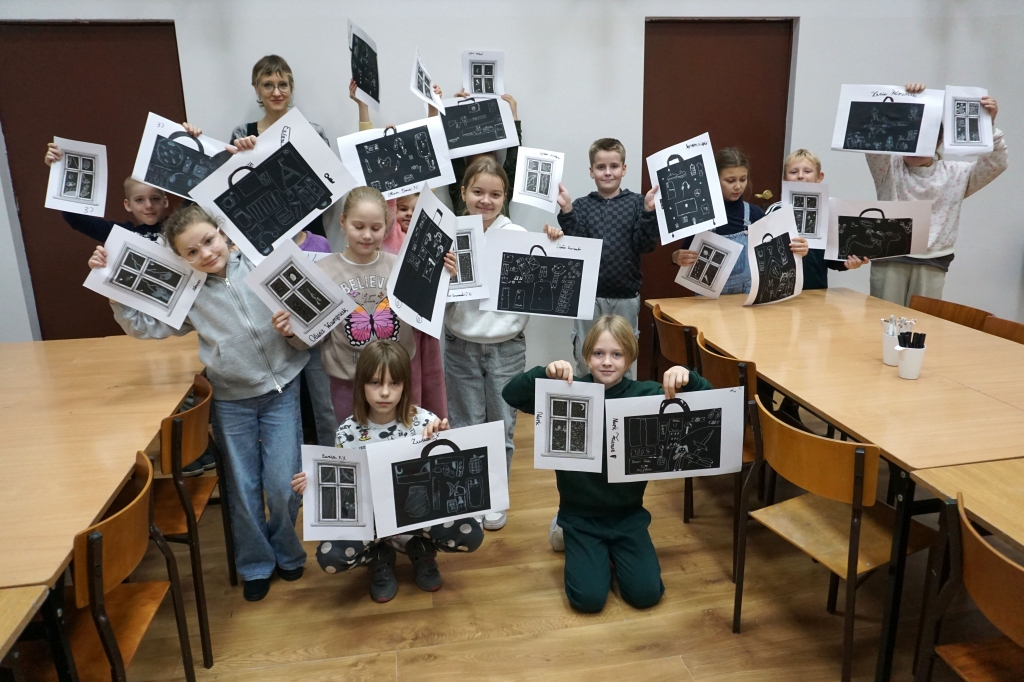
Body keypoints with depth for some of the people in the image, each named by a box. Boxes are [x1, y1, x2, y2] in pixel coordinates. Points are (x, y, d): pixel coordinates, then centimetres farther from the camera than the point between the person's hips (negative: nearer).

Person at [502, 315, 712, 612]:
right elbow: (510, 395, -17)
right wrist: (545, 372, -35)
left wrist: (688, 378, -34)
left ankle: (613, 550, 25)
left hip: (628, 514, 2)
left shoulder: (645, 394, -7)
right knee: (588, 598, -11)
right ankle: (567, 533, 19)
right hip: (580, 514, -1)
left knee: (646, 593, -7)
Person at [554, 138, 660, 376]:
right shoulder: (582, 205, 1)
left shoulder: (637, 203, -1)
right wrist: (566, 211, -19)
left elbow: (646, 246, -7)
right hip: (589, 295, 0)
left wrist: (649, 211, -20)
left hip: (626, 296, 0)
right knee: (585, 358, 10)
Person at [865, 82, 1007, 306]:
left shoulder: (956, 174, 11)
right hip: (890, 259, -1)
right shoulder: (889, 169, 5)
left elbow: (996, 164, 1)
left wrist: (989, 125, -12)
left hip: (932, 264, 1)